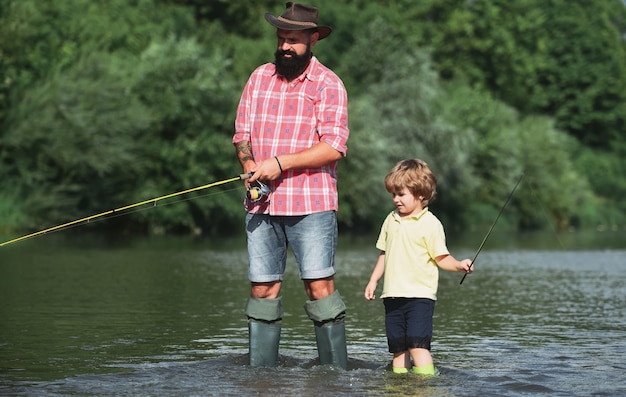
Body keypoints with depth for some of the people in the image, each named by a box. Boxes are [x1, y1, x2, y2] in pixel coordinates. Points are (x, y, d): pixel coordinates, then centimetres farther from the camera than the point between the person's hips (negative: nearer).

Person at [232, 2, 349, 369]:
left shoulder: (329, 85, -1)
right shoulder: (259, 78, 14)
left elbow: (333, 147, -9)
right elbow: (242, 134, 15)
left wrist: (279, 163, -15)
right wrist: (250, 165, -7)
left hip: (311, 204, -4)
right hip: (262, 202, 4)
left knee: (320, 286, -7)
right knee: (263, 288, 3)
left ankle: (336, 373, -2)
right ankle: (261, 374, 7)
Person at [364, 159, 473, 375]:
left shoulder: (430, 224, -8)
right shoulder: (391, 220, 12)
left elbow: (441, 258, -8)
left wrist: (459, 265, -26)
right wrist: (373, 280, 22)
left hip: (419, 295, -6)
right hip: (393, 296, 6)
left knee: (417, 345, -15)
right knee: (398, 348, 9)